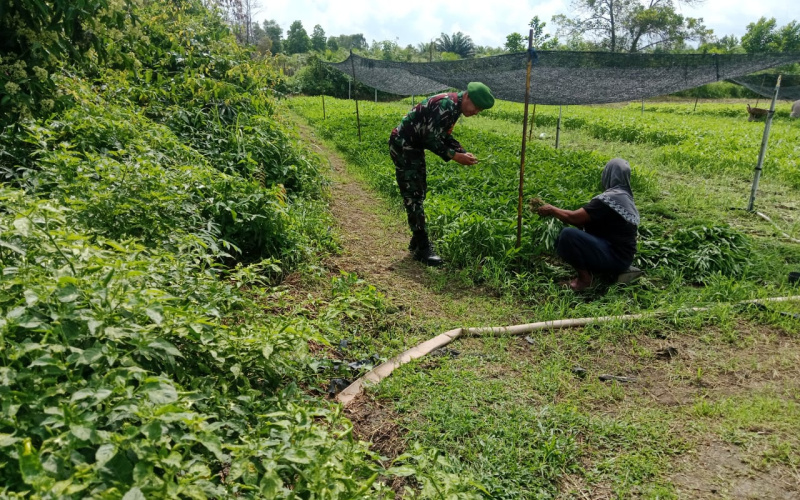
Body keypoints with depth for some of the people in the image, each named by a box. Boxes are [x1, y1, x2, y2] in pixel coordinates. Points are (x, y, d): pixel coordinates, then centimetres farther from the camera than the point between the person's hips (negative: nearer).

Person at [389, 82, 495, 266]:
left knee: (419, 194, 13)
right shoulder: (446, 105, -24)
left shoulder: (455, 107, 7)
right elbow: (431, 139, -26)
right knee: (413, 195, -9)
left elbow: (444, 135, 15)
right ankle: (422, 248, -5)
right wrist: (454, 156, -19)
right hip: (403, 146, -10)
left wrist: (463, 152, 2)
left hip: (413, 147, 10)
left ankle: (417, 240, 22)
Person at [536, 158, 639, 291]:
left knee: (567, 234, -25)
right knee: (560, 241, 14)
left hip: (614, 257, -10)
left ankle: (584, 277, -11)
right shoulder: (625, 197, 11)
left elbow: (574, 217, -19)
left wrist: (551, 210, -3)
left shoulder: (609, 198, -20)